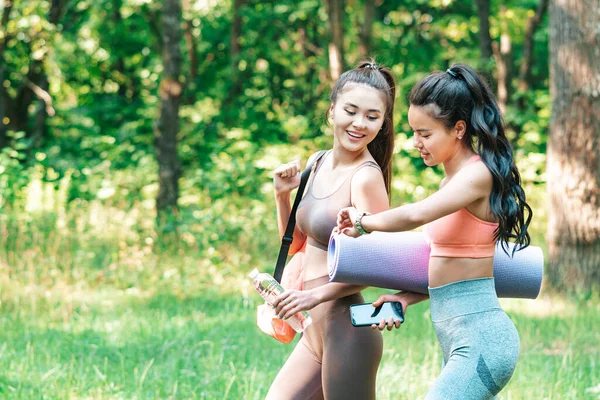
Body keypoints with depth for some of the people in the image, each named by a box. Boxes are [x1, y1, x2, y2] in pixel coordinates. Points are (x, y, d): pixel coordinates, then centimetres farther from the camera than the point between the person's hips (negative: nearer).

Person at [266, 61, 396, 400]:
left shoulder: (366, 178, -15)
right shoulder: (318, 164, 10)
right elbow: (296, 245, 21)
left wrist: (316, 295, -24)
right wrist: (282, 195, 6)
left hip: (347, 332, -9)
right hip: (315, 334, 9)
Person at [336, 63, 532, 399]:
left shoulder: (477, 174, -13)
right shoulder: (451, 181, 15)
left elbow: (417, 214, -29)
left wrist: (363, 222, -12)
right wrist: (406, 298, 6)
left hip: (480, 340, -10)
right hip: (459, 338, 10)